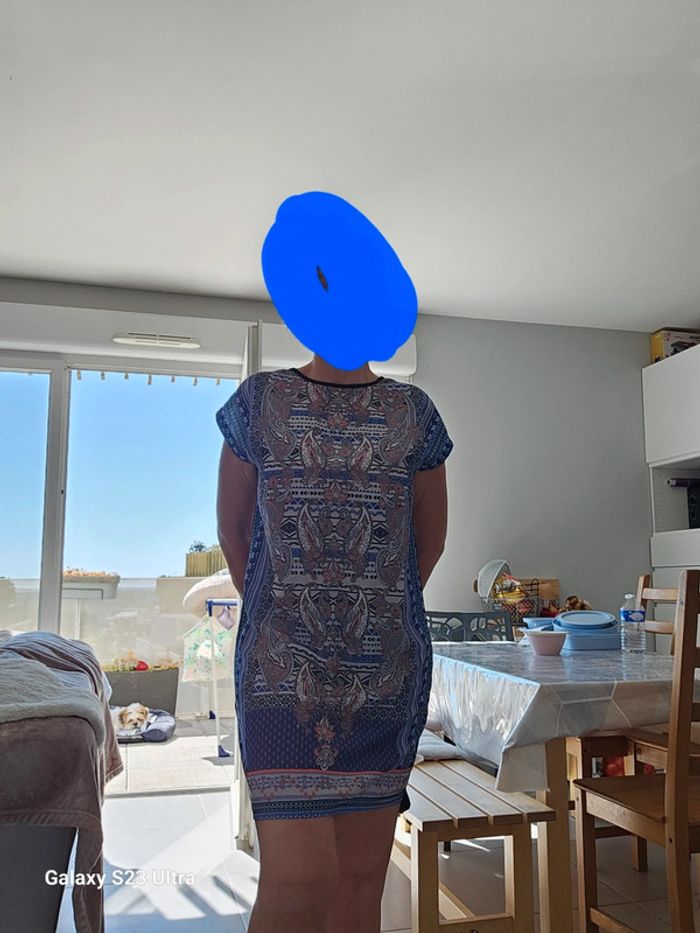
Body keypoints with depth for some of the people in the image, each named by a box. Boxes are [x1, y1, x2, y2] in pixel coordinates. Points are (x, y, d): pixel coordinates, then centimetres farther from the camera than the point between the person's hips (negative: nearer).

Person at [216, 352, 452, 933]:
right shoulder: (257, 401, 6)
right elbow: (234, 531, 10)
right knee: (298, 881, -8)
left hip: (387, 670, 2)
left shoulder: (415, 413, 8)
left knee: (363, 876, 10)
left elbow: (430, 537, 15)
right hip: (282, 668, -1)